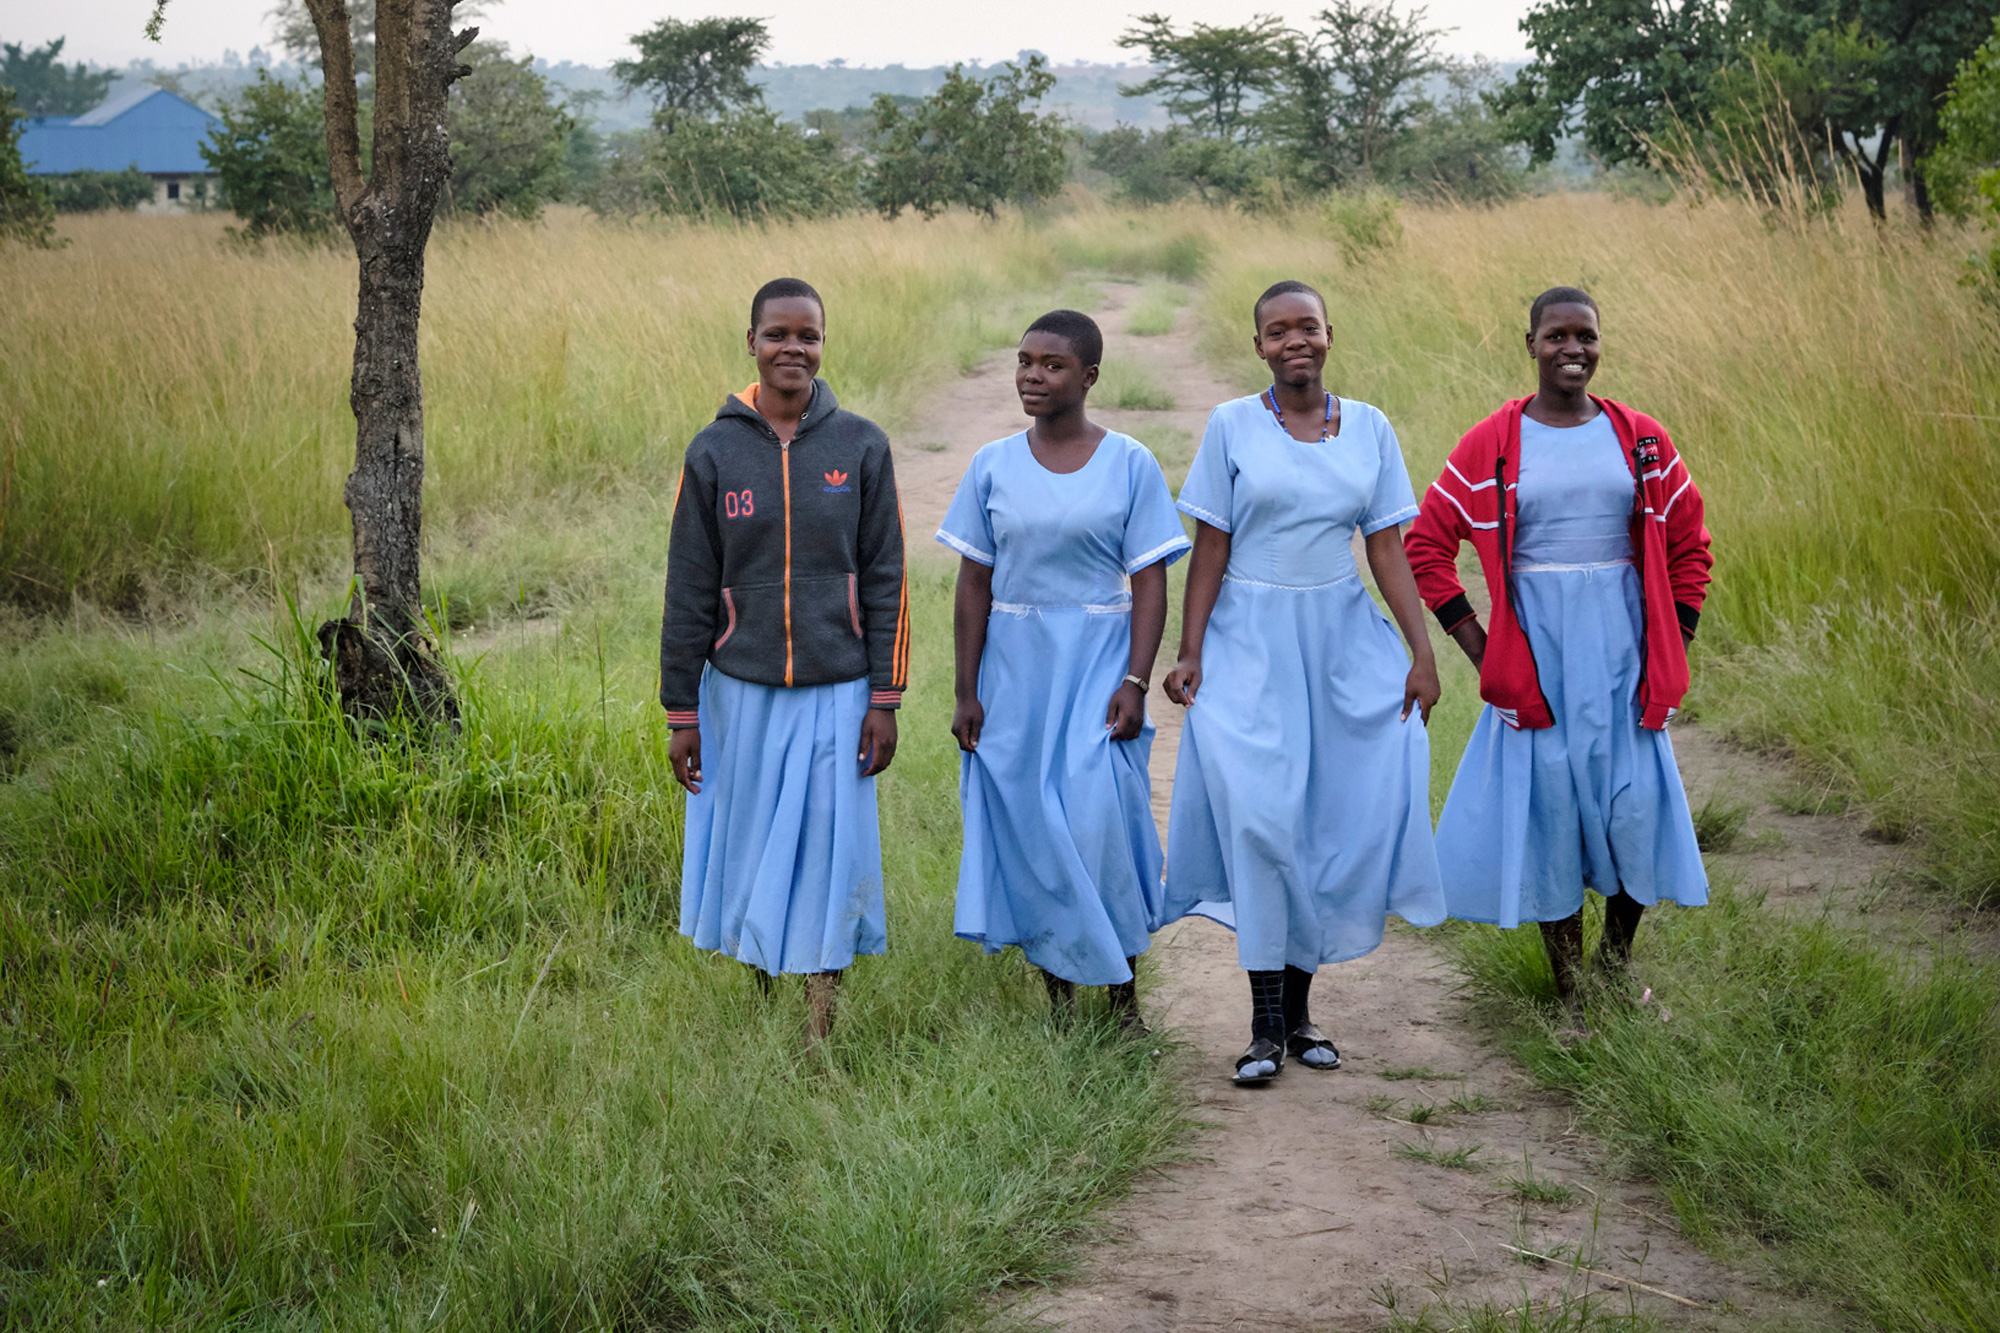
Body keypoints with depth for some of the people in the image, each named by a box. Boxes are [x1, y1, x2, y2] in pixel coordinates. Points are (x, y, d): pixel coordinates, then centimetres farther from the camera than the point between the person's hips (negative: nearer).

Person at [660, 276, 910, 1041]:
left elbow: (886, 580, 2)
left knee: (831, 850, 1)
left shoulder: (861, 447, 0)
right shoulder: (714, 452, 0)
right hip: (741, 692, 1)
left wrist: (885, 699, -2)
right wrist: (681, 713, 2)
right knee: (748, 852, 7)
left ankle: (820, 1025, 10)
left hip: (836, 693, -1)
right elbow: (689, 591, 3)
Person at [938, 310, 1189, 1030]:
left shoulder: (1129, 465, -2)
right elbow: (975, 584, 5)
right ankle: (1058, 992, 15)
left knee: (1097, 822, -10)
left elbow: (1150, 584, -3)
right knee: (1025, 823, 3)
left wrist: (1135, 682, -12)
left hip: (1097, 666, -2)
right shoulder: (993, 466, 4)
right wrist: (966, 692, 1)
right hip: (1014, 668, 2)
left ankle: (1122, 989, 5)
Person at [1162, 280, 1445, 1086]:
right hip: (1251, 642, -3)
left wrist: (1421, 651, 1)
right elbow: (1210, 548, 0)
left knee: (1334, 815, -1)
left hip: (1341, 642, 3)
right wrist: (1190, 653, -6)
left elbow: (1386, 549, 6)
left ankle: (1300, 1008, 12)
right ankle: (1266, 1025, -7)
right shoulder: (1232, 426, 0)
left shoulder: (1369, 429, 6)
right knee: (1259, 814, -13)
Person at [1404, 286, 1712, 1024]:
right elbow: (1426, 547, 4)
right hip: (1536, 659, -1)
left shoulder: (1642, 441, 5)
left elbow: (1688, 548, 12)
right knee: (1549, 811, 2)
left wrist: (1669, 649, 5)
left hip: (1621, 656, 1)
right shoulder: (1490, 446, 0)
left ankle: (1617, 958, 26)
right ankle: (1570, 994, 15)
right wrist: (1479, 648, -1)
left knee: (1638, 809, -1)